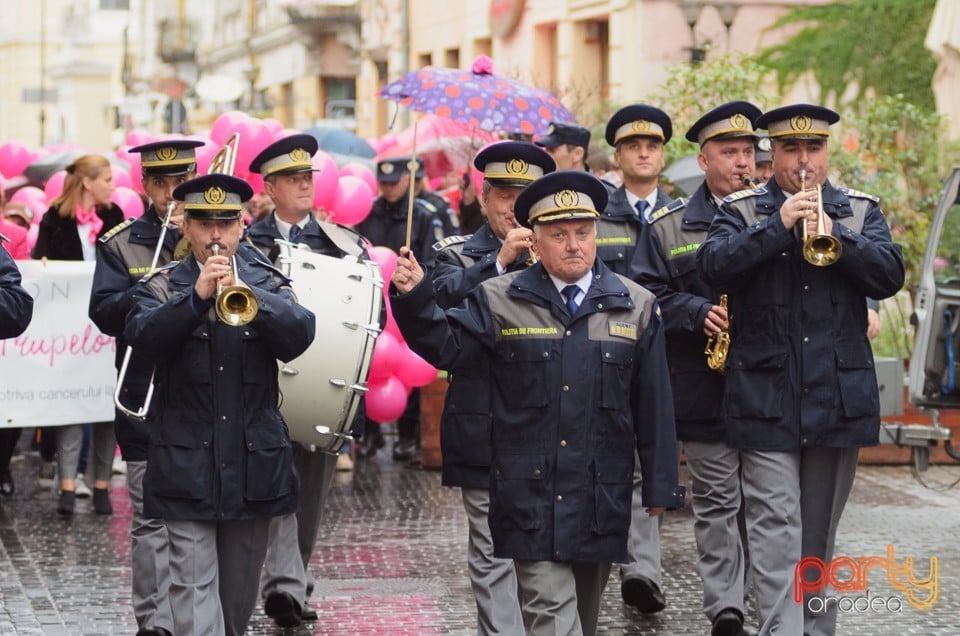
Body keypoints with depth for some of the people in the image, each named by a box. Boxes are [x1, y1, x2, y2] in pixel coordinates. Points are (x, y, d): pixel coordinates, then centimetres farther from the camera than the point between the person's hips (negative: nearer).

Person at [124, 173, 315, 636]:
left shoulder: (269, 284, 8)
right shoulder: (162, 287, 4)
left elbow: (299, 336, -12)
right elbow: (143, 337, -16)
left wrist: (247, 293, -28)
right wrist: (196, 297, -29)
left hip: (254, 462, 2)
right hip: (187, 463, -2)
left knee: (239, 589, 13)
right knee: (193, 584, -9)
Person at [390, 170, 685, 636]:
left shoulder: (637, 307, 6)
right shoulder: (499, 301, 2)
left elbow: (653, 403, 6)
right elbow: (447, 349, -4)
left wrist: (660, 486, 5)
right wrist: (413, 299, -20)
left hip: (602, 498, 3)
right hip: (531, 496, -2)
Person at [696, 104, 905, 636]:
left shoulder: (861, 211, 11)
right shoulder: (742, 211, 6)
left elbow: (889, 275, -3)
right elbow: (714, 266, -12)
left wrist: (834, 234, -17)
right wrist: (780, 224, -18)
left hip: (839, 397, 2)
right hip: (767, 398, -2)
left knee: (819, 532, 12)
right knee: (776, 529, -10)